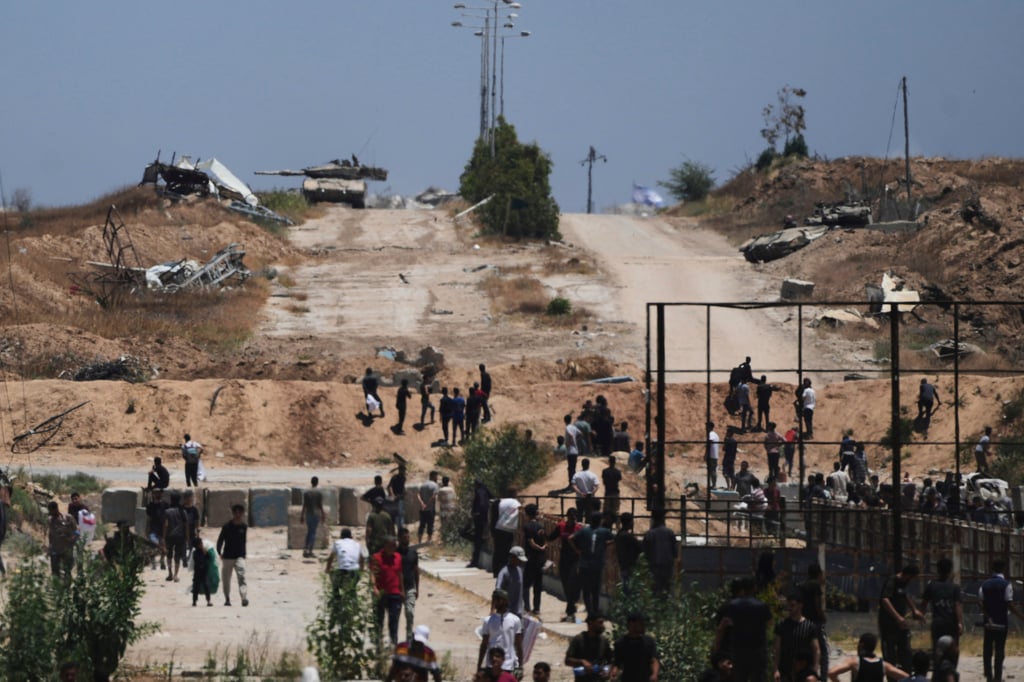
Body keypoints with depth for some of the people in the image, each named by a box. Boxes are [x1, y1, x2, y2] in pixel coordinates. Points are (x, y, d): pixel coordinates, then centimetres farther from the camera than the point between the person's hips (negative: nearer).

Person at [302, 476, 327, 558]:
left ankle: (306, 548, 11)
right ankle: (310, 551, -1)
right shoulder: (319, 493, -8)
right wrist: (323, 516, 5)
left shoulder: (305, 492, -2)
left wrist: (302, 515, 6)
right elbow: (321, 505, -6)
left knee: (309, 531, 18)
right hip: (316, 514, -3)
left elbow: (304, 505, -1)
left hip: (308, 514, 3)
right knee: (313, 533, 2)